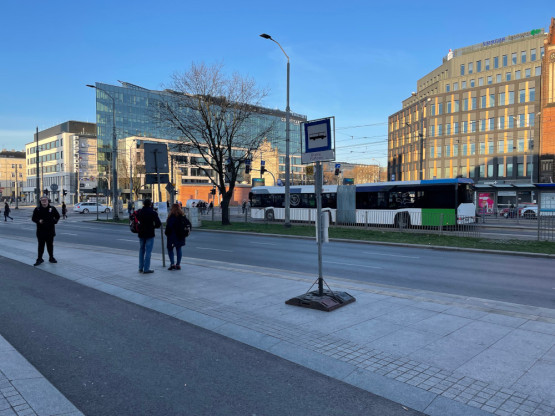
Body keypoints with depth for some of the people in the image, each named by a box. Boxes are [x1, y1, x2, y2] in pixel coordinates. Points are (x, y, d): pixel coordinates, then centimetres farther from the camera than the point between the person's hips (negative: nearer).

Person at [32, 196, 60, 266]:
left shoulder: (52, 208, 3)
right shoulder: (37, 209, 0)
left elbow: (57, 216, 14)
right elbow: (33, 218, 6)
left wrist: (55, 221, -3)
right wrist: (38, 221, -14)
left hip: (50, 231, 1)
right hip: (40, 231, -1)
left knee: (50, 245, 9)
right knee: (41, 245, 4)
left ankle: (51, 258, 20)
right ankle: (39, 259, 12)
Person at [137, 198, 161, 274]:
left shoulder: (139, 212, 2)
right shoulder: (153, 213, -11)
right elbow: (158, 224, -14)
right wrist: (153, 226, 4)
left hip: (141, 234, 5)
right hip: (150, 234, -5)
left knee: (141, 250, 15)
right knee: (148, 251, -2)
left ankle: (140, 268, 20)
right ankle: (146, 268, -2)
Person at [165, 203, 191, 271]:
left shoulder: (172, 216, -14)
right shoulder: (183, 216, 5)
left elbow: (169, 226, -19)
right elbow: (188, 223, 7)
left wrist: (166, 232, -5)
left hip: (172, 236, -6)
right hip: (180, 236, 6)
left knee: (170, 249, 6)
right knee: (178, 249, 12)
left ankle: (172, 264, -4)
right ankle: (178, 264, 13)